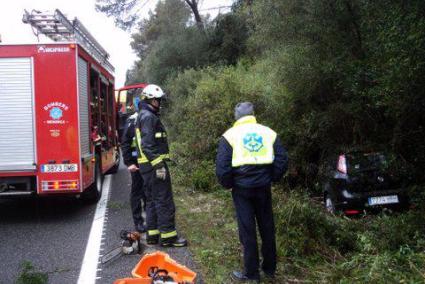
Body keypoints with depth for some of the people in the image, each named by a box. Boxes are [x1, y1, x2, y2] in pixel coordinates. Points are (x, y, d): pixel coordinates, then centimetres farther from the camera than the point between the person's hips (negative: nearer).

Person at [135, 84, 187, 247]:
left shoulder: (144, 116, 19)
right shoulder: (148, 117, -13)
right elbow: (148, 144, -22)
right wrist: (159, 165, -24)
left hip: (147, 166, 11)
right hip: (154, 164, -11)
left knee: (152, 200, 14)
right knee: (164, 200, -5)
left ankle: (152, 235, 19)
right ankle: (168, 236, -1)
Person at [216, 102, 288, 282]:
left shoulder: (230, 135, -3)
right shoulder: (269, 133, 5)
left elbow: (222, 167, -10)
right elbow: (282, 160, 1)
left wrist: (228, 184, 5)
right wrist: (271, 178, 12)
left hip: (242, 188, -3)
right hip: (264, 188, 3)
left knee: (247, 230, 6)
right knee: (267, 228, 15)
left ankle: (252, 273, 14)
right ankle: (269, 268, 28)